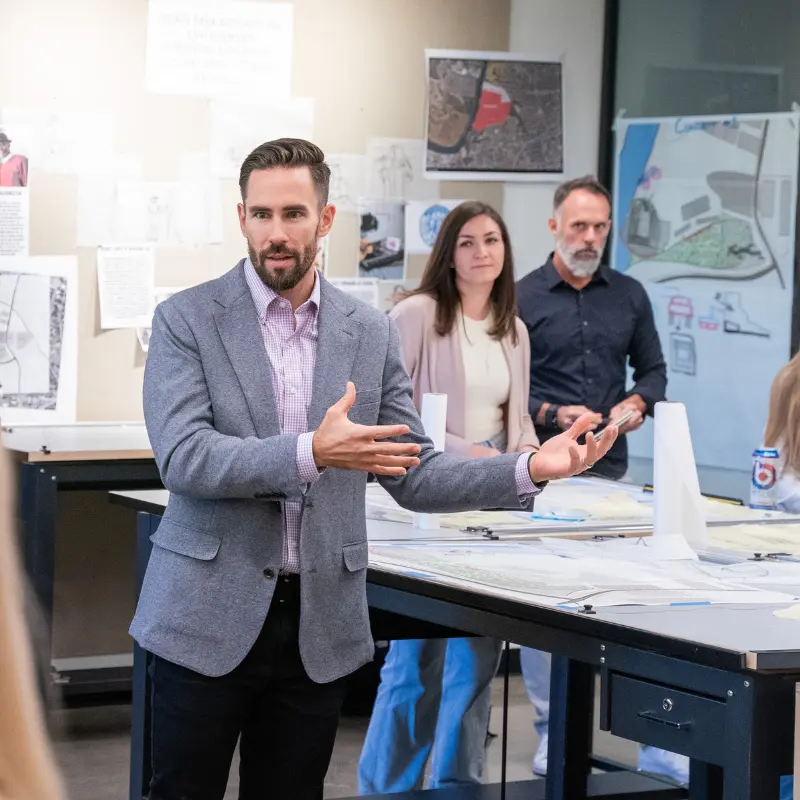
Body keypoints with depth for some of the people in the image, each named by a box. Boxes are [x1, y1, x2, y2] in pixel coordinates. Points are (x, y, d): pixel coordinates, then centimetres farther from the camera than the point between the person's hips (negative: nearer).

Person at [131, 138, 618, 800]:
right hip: (209, 618, -3)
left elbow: (413, 475, 7)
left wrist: (532, 470, -7)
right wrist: (311, 453, -28)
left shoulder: (371, 333, 7)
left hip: (321, 623, 3)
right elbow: (184, 458, -16)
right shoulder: (186, 320, -3)